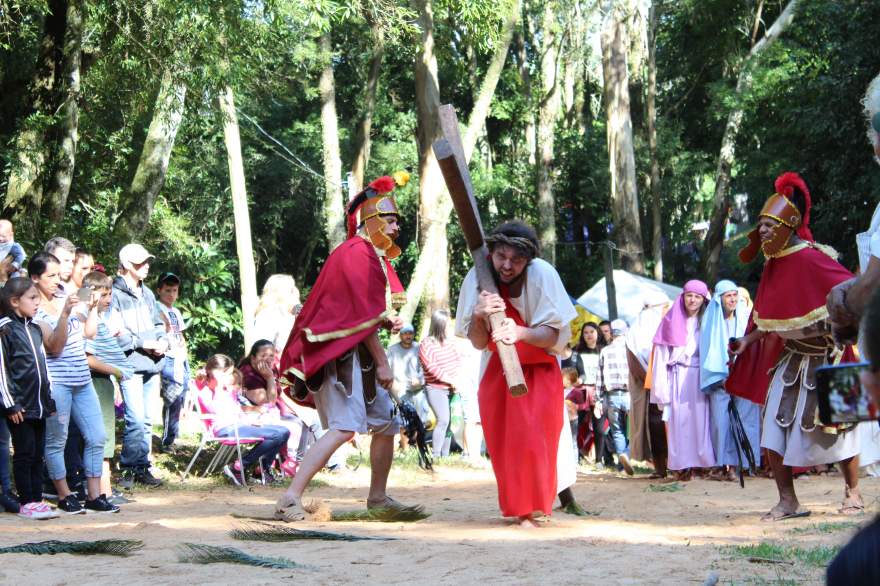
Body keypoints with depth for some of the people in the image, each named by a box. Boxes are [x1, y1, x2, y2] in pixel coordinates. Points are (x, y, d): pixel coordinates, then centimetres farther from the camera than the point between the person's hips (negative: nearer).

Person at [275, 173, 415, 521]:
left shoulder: (372, 255, 19)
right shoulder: (356, 254, -14)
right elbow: (364, 314, -17)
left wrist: (388, 320, 7)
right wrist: (382, 362, -14)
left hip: (359, 356, 11)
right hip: (341, 353, -11)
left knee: (386, 424, 16)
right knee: (345, 427, -21)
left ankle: (378, 497, 28)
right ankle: (290, 499, -24)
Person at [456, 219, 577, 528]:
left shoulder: (542, 274, -24)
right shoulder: (478, 278, -17)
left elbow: (552, 335, -23)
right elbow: (478, 343, -12)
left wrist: (520, 333, -44)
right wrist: (479, 317, -34)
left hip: (539, 367, -3)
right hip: (497, 371, 3)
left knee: (531, 437, -16)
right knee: (501, 442, 5)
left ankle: (527, 510, -2)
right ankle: (514, 505, 25)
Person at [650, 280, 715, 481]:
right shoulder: (672, 320, 6)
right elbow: (661, 352, 3)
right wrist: (661, 387, -5)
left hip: (699, 377, 1)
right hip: (678, 377, -1)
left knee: (700, 418, -6)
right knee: (679, 419, -6)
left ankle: (701, 462, -5)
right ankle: (683, 466, -7)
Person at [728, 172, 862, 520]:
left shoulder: (810, 259, -19)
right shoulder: (773, 266, 5)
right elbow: (767, 319, 13)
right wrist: (746, 342, 4)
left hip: (824, 358, -7)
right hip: (790, 358, 7)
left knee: (836, 426, 1)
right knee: (774, 430, -1)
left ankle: (853, 494, 18)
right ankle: (788, 502, 6)